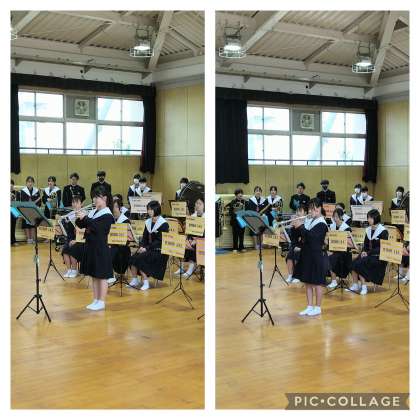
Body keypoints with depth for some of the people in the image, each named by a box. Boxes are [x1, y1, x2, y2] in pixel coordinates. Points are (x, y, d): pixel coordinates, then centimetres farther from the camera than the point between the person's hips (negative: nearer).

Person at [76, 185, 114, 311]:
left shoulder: (107, 215, -11)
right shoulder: (92, 212, 10)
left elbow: (97, 227, -24)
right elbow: (81, 225, 10)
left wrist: (85, 218, -25)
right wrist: (79, 219, -10)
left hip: (101, 249, -8)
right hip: (90, 246, 8)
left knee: (101, 276, 0)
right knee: (93, 275, 13)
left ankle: (101, 302, 7)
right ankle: (95, 300, 21)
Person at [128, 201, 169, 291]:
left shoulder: (163, 224, -10)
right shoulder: (148, 222, 12)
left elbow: (160, 241, -15)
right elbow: (145, 237, 14)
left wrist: (146, 248, -21)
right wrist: (141, 246, -7)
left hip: (159, 251, -6)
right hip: (148, 249, 6)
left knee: (139, 259, -27)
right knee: (132, 258, -19)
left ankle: (145, 282, -16)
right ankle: (134, 280, -9)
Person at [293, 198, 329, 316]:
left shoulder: (321, 224, -14)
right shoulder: (309, 221, 8)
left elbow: (311, 236, -27)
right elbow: (303, 236, 9)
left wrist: (301, 226, -21)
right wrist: (297, 227, -6)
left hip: (316, 256, -8)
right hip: (306, 255, 8)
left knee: (317, 283, 3)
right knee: (307, 282, 12)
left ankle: (317, 308, 14)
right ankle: (309, 307, 21)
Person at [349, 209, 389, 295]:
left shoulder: (383, 231, -10)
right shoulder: (368, 230, 12)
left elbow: (381, 248, -14)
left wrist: (369, 253, -20)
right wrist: (364, 251, -4)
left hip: (378, 257, -6)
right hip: (368, 255, 6)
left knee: (359, 264, -28)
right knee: (354, 263, -20)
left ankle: (363, 286, -19)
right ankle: (355, 285, -14)